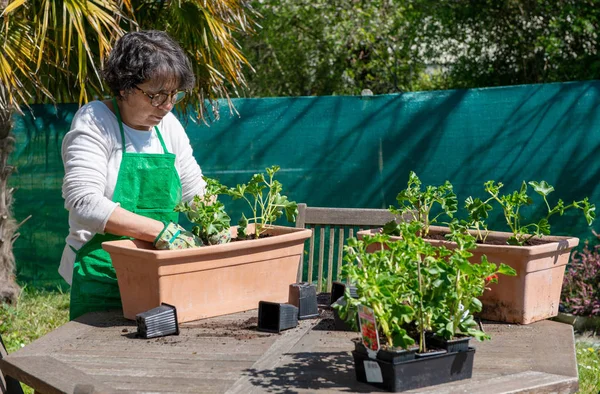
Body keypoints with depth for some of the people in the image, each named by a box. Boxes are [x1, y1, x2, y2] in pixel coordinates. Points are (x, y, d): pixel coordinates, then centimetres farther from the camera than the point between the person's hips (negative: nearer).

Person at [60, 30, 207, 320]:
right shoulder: (93, 122, -9)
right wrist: (160, 230, -28)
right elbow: (83, 203, -22)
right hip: (103, 279, -5)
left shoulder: (168, 124, 9)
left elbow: (195, 191, 17)